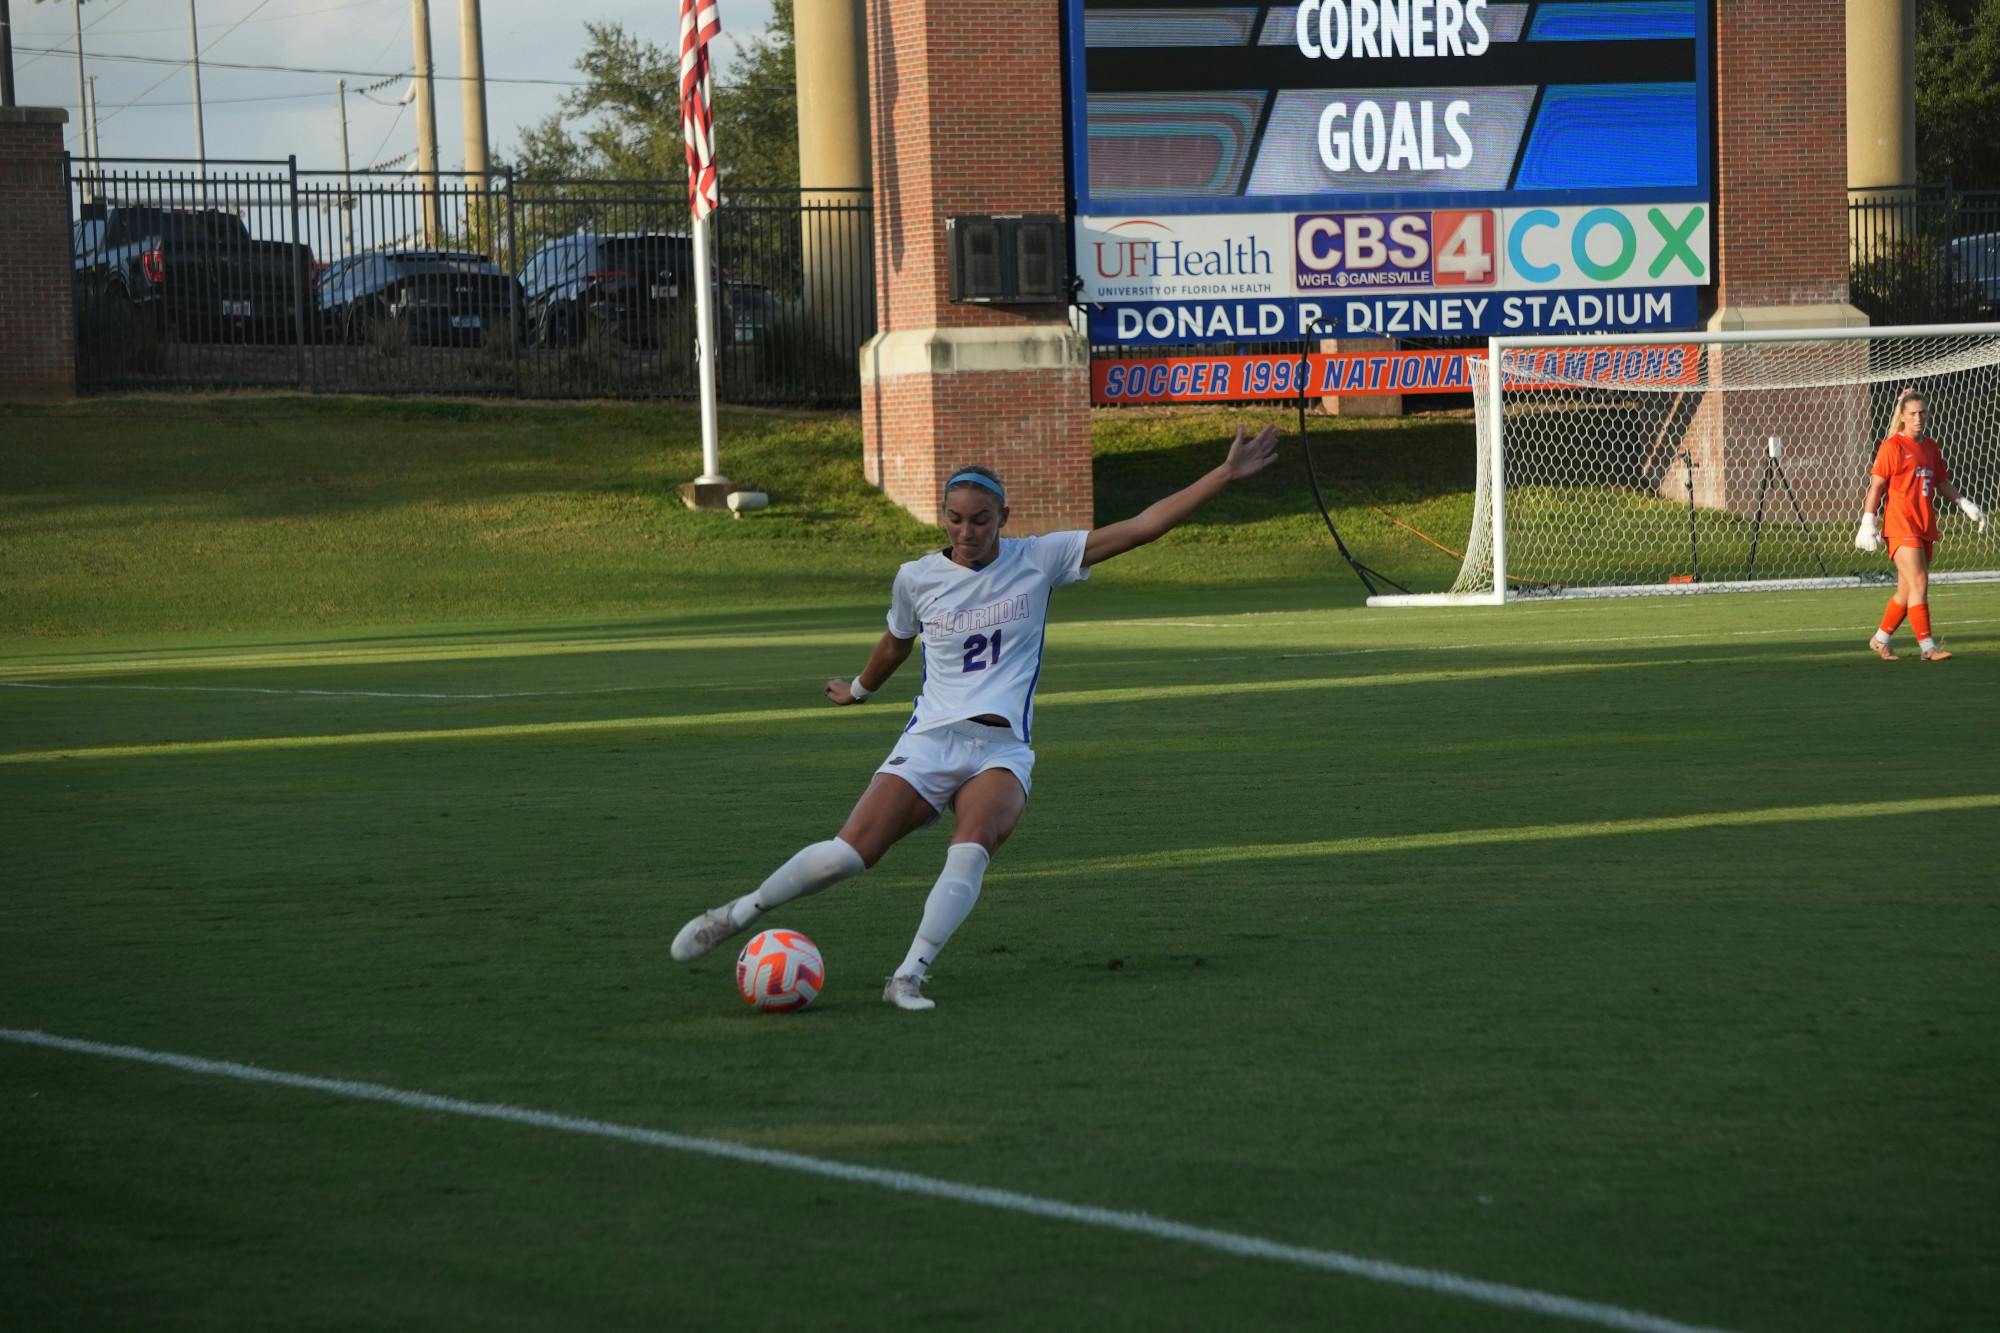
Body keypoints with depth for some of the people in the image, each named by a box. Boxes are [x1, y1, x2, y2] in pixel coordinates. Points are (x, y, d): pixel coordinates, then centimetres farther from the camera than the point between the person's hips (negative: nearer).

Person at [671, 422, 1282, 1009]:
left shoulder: (1037, 560, 2)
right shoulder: (917, 578, 5)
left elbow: (1142, 526, -1)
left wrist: (1226, 474, -5)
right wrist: (859, 690, 45)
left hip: (1002, 748, -1)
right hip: (928, 742, 1)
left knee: (970, 850, -32)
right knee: (847, 854, -16)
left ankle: (909, 976, -30)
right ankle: (736, 914, 4)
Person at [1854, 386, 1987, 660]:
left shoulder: (1931, 448, 13)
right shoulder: (1892, 447, -6)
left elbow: (1942, 483, 23)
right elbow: (1876, 486, -6)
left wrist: (1965, 505, 12)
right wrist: (1868, 523, -11)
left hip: (1925, 527, 7)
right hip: (1901, 527, -7)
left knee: (1907, 590, 9)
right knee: (1918, 584, -13)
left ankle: (1880, 639, 23)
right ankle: (1927, 646, -13)